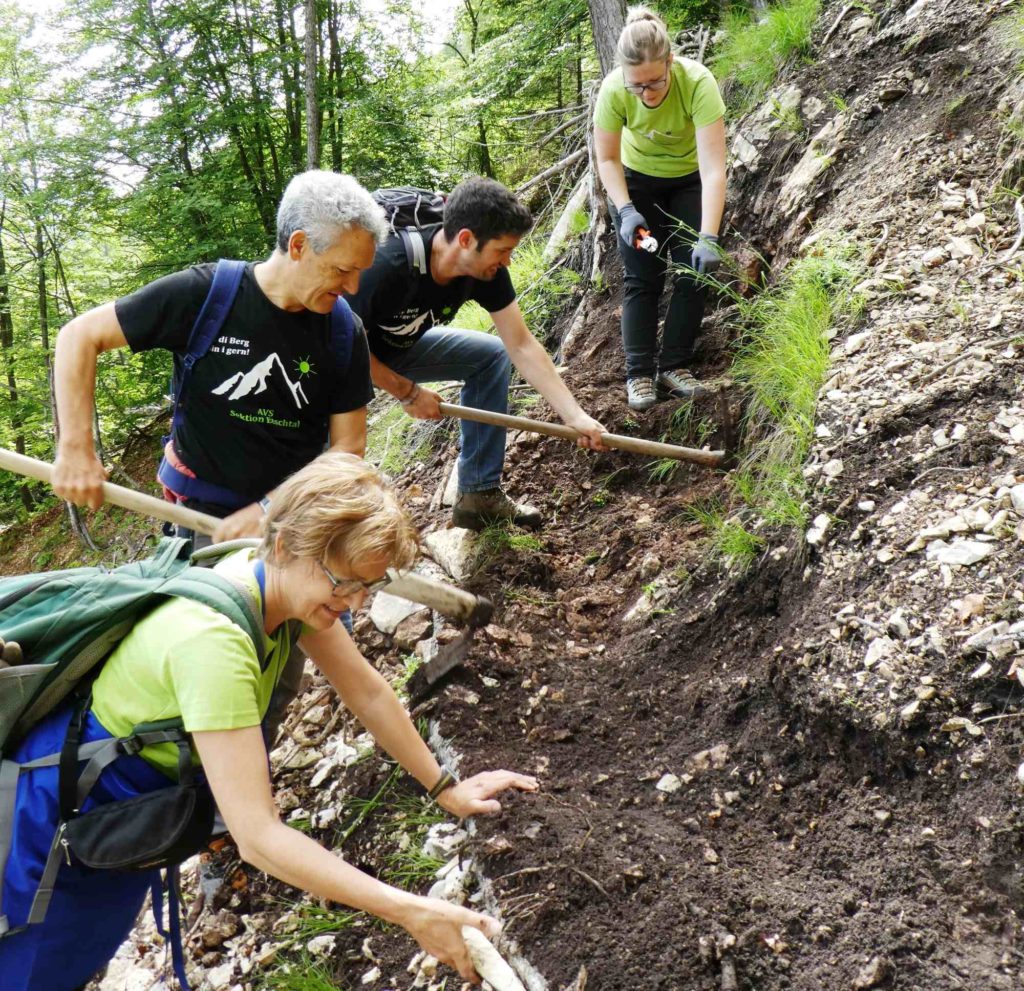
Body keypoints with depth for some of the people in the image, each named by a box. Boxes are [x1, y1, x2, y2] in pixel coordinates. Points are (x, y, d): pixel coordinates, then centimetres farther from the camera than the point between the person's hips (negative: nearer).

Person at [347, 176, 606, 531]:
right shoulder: (387, 268, -38)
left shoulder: (487, 270, -19)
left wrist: (576, 416, -19)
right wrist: (408, 392, -18)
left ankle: (479, 494, 4)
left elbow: (522, 346, -14)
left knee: (492, 354, -4)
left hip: (401, 346, 7)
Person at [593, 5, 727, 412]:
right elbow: (607, 159, -17)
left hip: (689, 180, 0)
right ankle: (639, 374, -1)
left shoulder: (697, 82, -37)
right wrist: (625, 210, -32)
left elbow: (713, 168, -41)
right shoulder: (613, 90, -32)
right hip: (636, 181, 0)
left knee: (693, 272, -6)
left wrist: (709, 237, -49)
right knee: (642, 277, -5)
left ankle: (674, 366, 4)